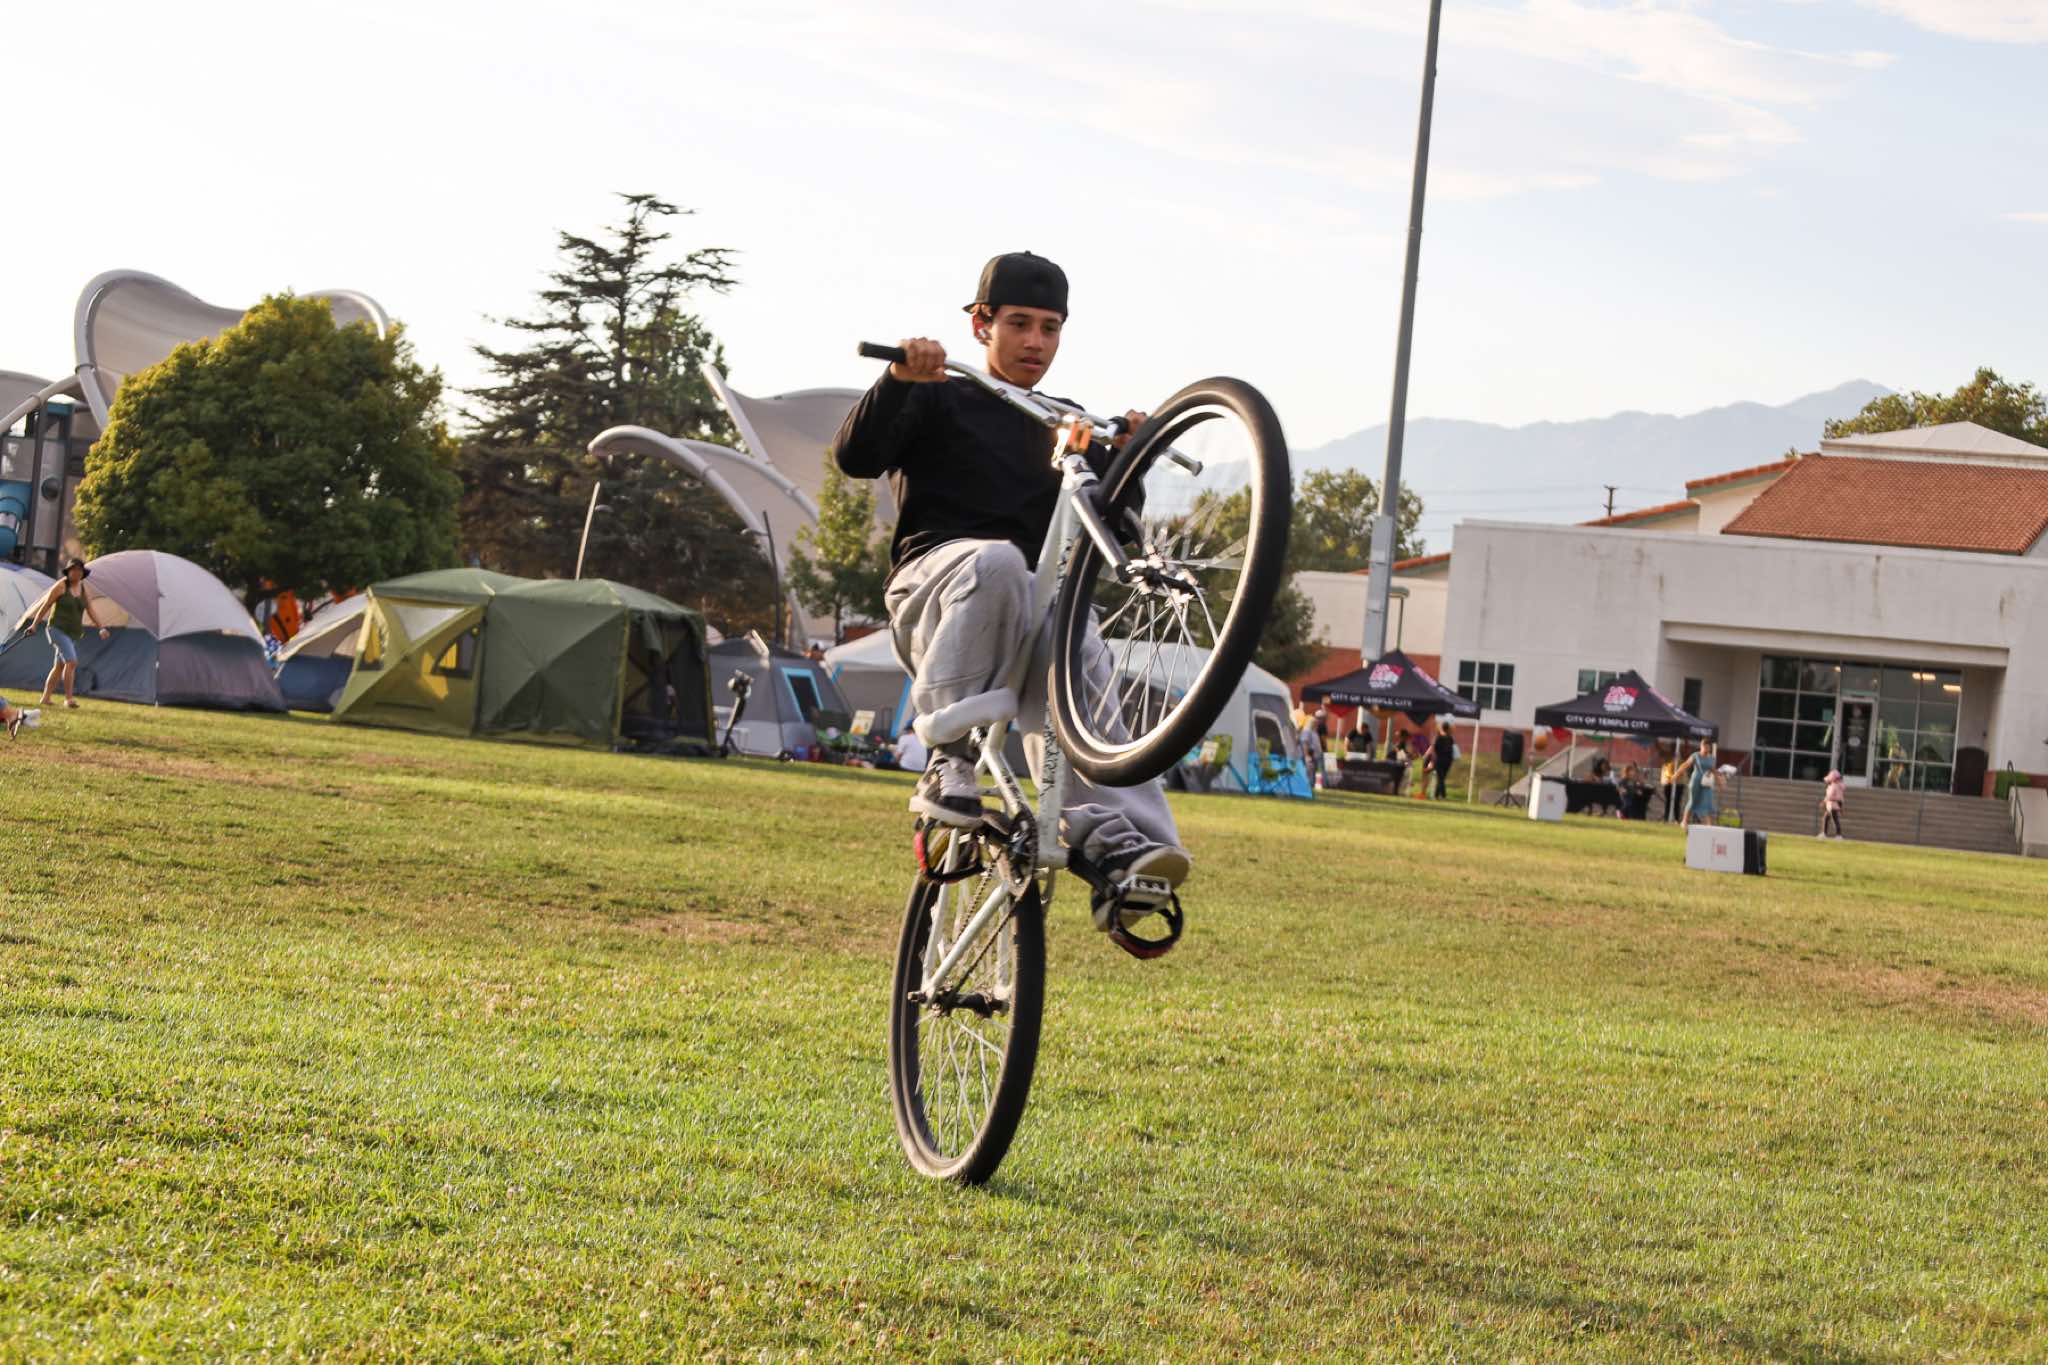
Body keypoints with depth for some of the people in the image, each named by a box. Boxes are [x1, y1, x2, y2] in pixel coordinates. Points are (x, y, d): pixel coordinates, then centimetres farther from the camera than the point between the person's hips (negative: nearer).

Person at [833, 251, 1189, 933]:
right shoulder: (939, 400, 15)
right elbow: (855, 456, -2)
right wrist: (899, 381, -17)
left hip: (1030, 610, 3)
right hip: (935, 585, -3)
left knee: (1081, 659, -31)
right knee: (995, 561, -39)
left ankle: (1112, 837, -46)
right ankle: (951, 760, -36)